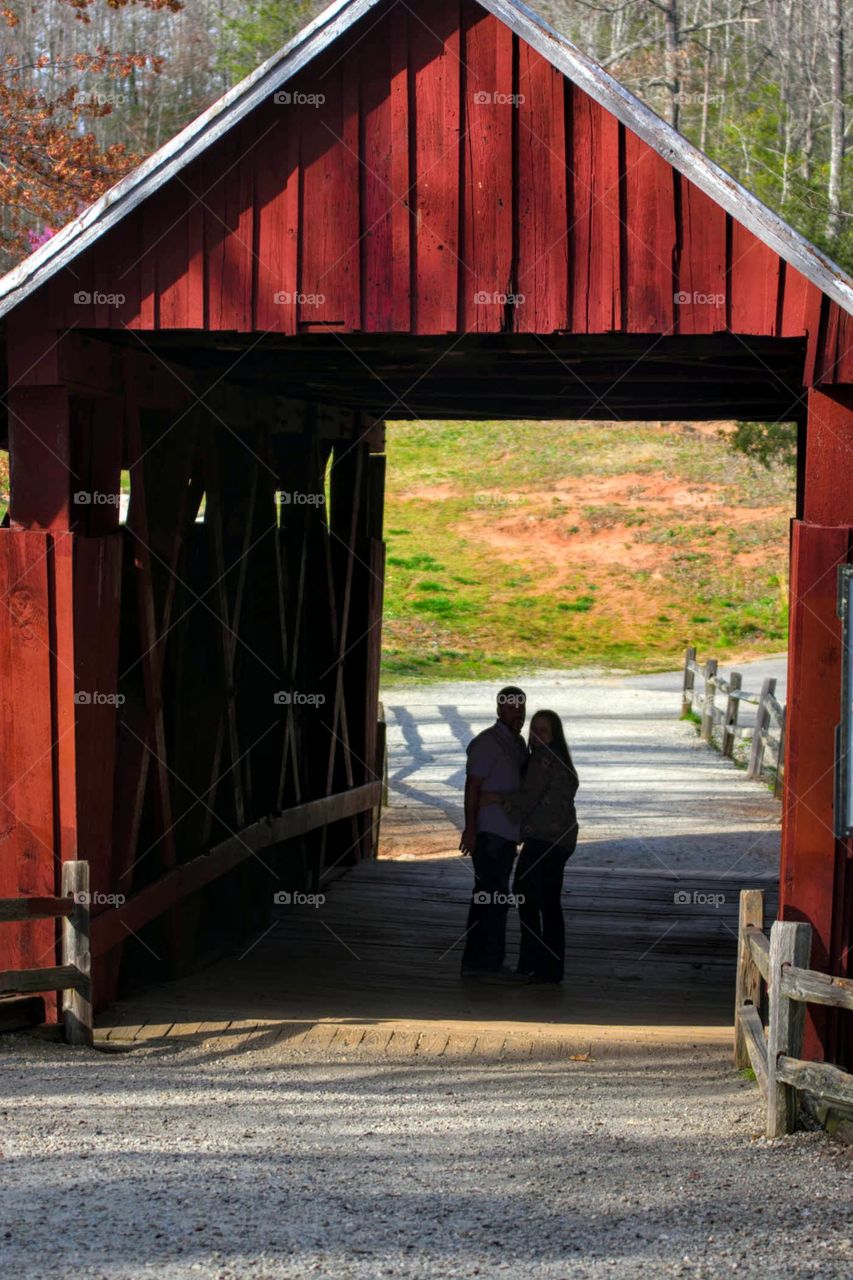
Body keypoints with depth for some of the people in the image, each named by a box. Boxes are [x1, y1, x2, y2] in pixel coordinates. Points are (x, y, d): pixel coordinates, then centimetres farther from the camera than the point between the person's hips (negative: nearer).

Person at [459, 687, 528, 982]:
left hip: (507, 833, 9)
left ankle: (473, 962, 18)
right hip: (489, 833, -9)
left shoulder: (518, 743, 16)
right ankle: (490, 965, -6)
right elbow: (473, 786, -16)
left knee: (485, 897, 13)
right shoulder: (487, 742, -12)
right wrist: (470, 828, -20)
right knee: (495, 897, -9)